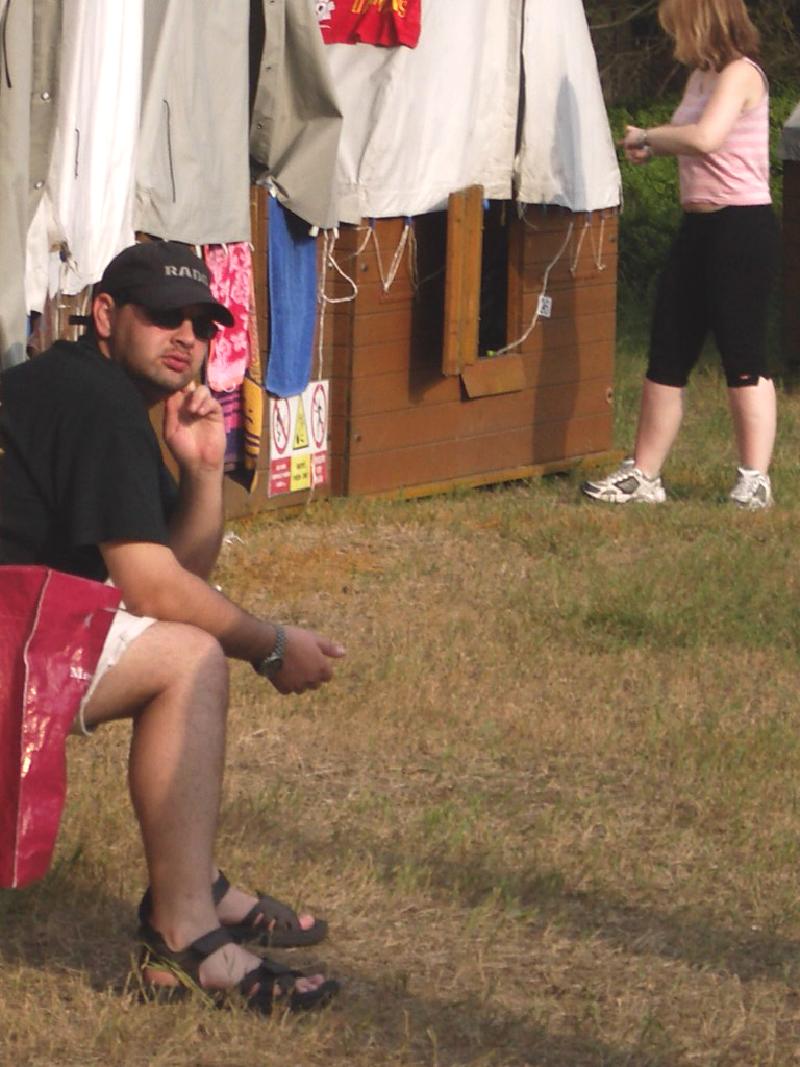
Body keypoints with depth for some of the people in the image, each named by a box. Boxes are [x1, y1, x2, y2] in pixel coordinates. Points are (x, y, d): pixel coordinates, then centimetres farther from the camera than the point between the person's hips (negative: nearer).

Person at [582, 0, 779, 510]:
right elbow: (686, 139, 24)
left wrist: (648, 137, -14)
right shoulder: (702, 76, 14)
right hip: (699, 224, 9)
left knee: (743, 355, -4)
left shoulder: (740, 74, -14)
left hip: (742, 225, -9)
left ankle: (755, 480, 2)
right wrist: (651, 145, 3)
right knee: (668, 353, 9)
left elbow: (705, 138, -29)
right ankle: (643, 475, 13)